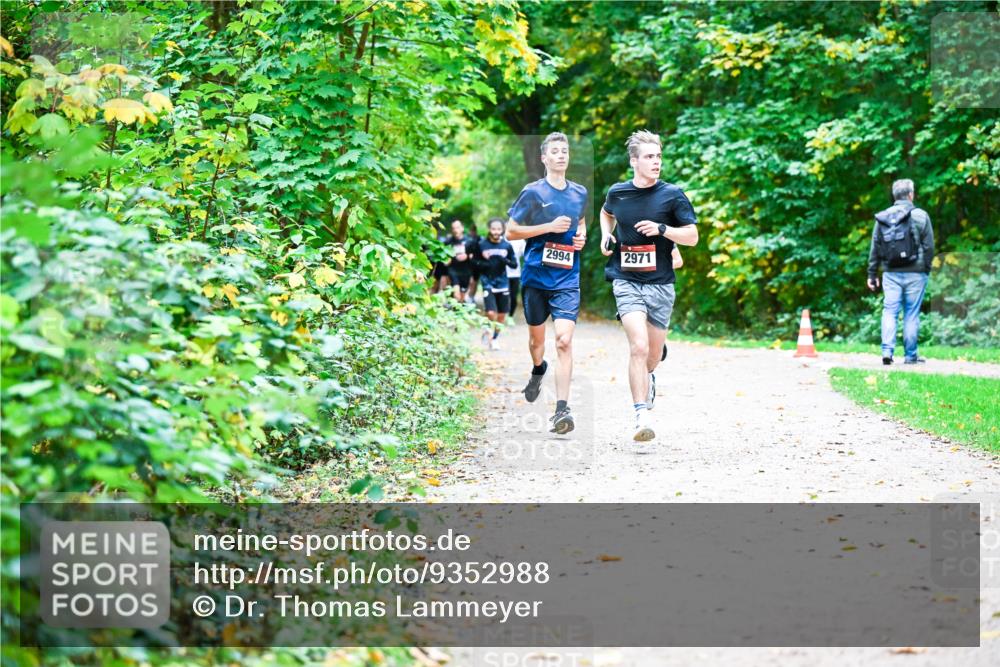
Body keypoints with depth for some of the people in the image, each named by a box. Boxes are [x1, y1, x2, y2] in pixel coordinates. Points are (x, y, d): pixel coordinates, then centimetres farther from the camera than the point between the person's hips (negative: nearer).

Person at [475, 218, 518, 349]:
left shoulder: (507, 245, 0)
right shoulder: (481, 245, -4)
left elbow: (514, 264, 3)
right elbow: (475, 262, 5)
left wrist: (504, 260, -16)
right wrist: (484, 263, -15)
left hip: (503, 284, 2)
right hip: (488, 283, -2)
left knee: (501, 316, 7)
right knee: (491, 313, -15)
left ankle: (494, 338, 27)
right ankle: (488, 331, 15)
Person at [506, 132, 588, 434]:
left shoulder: (580, 193, 9)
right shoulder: (533, 192, -4)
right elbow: (511, 231, -4)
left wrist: (581, 236, 5)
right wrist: (550, 227, -13)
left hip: (567, 278, 1)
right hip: (535, 276, -1)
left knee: (564, 340, -14)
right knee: (536, 337, 15)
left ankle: (562, 409, -19)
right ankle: (538, 371, 50)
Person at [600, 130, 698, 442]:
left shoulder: (672, 195, -3)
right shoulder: (617, 193, 2)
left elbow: (692, 236, -2)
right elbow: (606, 213, 26)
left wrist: (661, 229, -17)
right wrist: (606, 235, 7)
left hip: (661, 284, 1)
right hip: (627, 281, -1)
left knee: (653, 353, 12)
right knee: (638, 347, -19)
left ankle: (647, 377, 50)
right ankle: (641, 417, -19)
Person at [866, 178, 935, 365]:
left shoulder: (882, 218, 7)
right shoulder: (920, 216, -4)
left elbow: (875, 249, 8)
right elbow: (929, 246, -4)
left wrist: (872, 274, 14)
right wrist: (926, 269, 8)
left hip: (891, 273, 3)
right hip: (914, 273, -3)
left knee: (889, 311, 4)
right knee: (911, 314, 3)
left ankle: (887, 351, -9)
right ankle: (910, 355, 7)